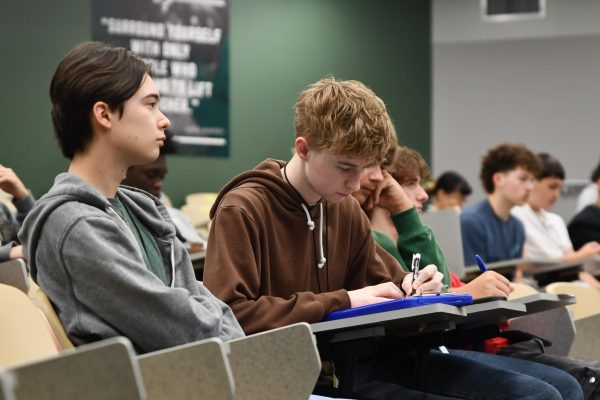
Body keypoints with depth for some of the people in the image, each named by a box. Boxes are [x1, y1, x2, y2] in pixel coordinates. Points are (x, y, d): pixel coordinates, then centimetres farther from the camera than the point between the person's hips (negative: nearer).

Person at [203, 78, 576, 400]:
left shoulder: (347, 210, 15)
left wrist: (407, 290, 0)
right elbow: (228, 315, -18)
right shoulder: (243, 210, -9)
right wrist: (340, 302, -17)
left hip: (356, 356, 8)